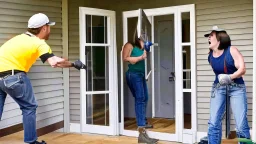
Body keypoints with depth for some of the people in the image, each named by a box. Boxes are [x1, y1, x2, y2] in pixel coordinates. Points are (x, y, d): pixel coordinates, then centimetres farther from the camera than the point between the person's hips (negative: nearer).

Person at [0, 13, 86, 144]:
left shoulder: (21, 37, 20)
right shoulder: (39, 43, -5)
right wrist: (74, 64, -8)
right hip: (12, 76, -7)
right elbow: (55, 62, -20)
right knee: (29, 107, 8)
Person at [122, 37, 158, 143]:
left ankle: (143, 122, 39)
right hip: (133, 75, -9)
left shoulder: (140, 44, 15)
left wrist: (144, 48, 0)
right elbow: (125, 59, -18)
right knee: (140, 100, -15)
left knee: (144, 99, 19)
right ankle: (142, 133, -18)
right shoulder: (129, 45, -9)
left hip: (141, 74, 9)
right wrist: (140, 58, -15)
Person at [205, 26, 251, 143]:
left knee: (241, 125, -7)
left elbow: (242, 69, -18)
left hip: (236, 88, -3)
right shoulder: (210, 55, 1)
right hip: (218, 88, 4)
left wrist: (229, 77, -30)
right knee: (213, 123, -2)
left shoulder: (231, 50, -11)